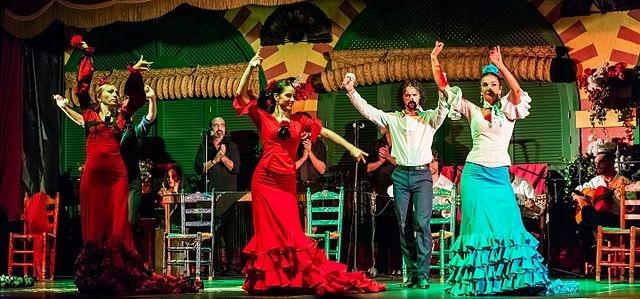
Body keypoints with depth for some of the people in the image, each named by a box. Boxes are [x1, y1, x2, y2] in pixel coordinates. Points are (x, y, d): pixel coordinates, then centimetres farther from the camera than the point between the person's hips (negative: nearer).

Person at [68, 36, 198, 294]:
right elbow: (82, 87, 3)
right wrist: (86, 57, 0)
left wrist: (134, 73, -6)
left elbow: (135, 95, 7)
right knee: (94, 223, 2)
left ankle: (118, 275, 1)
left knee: (117, 223, 0)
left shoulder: (121, 115, 15)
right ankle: (94, 276, 3)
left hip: (116, 171, 2)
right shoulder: (89, 111, 10)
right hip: (93, 171, -1)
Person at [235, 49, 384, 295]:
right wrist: (251, 68, -15)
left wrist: (351, 148, 8)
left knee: (290, 230, -1)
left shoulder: (299, 120, 10)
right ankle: (267, 279, 4)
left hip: (287, 181, 2)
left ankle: (294, 277, 2)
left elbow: (326, 132, 11)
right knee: (268, 229, 1)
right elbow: (242, 95, -6)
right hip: (265, 179, -2)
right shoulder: (263, 117, 3)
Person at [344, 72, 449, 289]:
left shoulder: (429, 118, 8)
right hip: (401, 175, 3)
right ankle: (411, 273, 6)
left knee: (422, 222, -13)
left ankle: (423, 274, -12)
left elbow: (443, 110, -12)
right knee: (403, 225, 1)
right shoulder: (393, 119, 13)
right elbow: (367, 110, 7)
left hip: (422, 175, -3)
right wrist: (351, 92, -5)